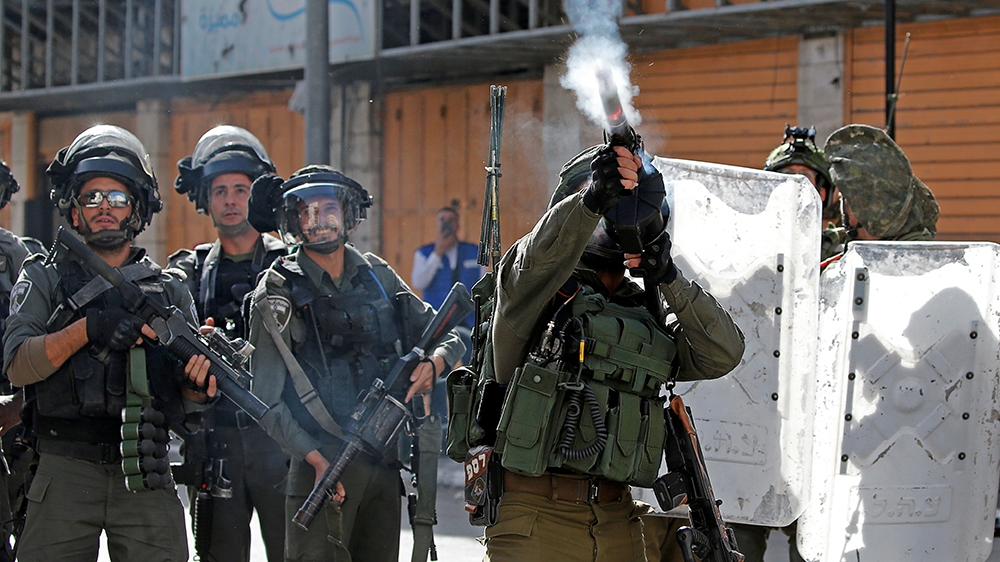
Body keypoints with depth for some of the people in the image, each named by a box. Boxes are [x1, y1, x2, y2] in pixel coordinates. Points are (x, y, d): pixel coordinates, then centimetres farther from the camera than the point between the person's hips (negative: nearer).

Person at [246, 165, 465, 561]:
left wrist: (434, 363, -6)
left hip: (384, 465, 4)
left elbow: (450, 338, 17)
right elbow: (267, 400, -5)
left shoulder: (377, 276, 11)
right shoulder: (279, 294, -2)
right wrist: (315, 458, -16)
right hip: (320, 467, -4)